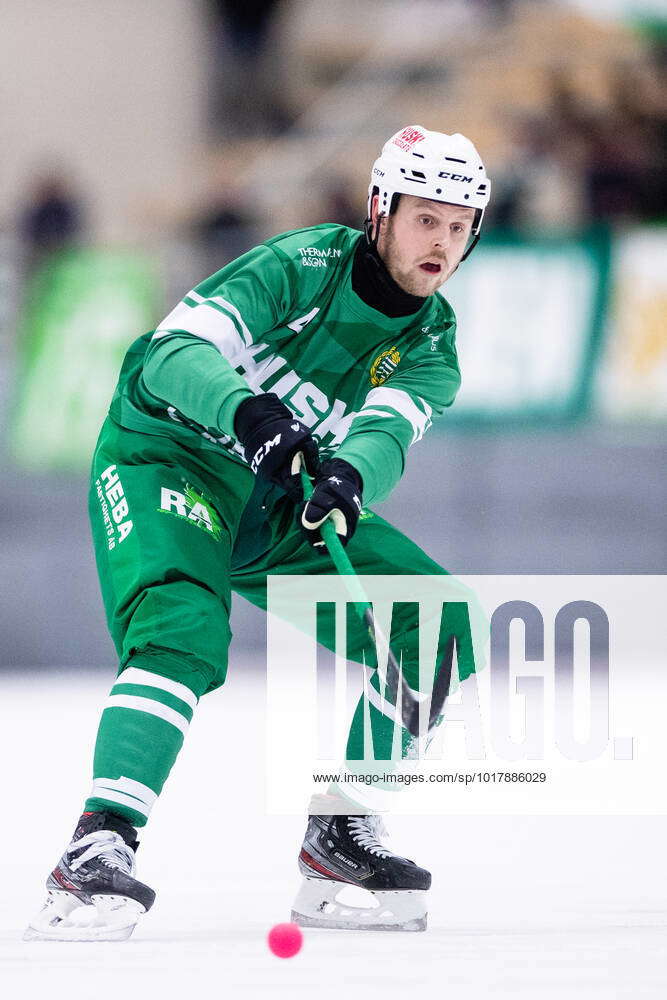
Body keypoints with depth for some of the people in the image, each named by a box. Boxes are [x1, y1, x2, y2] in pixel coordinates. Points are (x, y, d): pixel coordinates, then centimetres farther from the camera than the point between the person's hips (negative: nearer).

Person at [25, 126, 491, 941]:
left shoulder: (430, 344, -3)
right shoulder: (301, 266, -18)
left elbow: (387, 430, -23)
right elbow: (174, 354, -29)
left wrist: (350, 475, -46)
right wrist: (245, 410, -49)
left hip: (286, 506, 6)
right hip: (165, 461, -6)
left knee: (437, 623, -4)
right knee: (184, 629, -33)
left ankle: (339, 838, 5)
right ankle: (100, 845, -41)